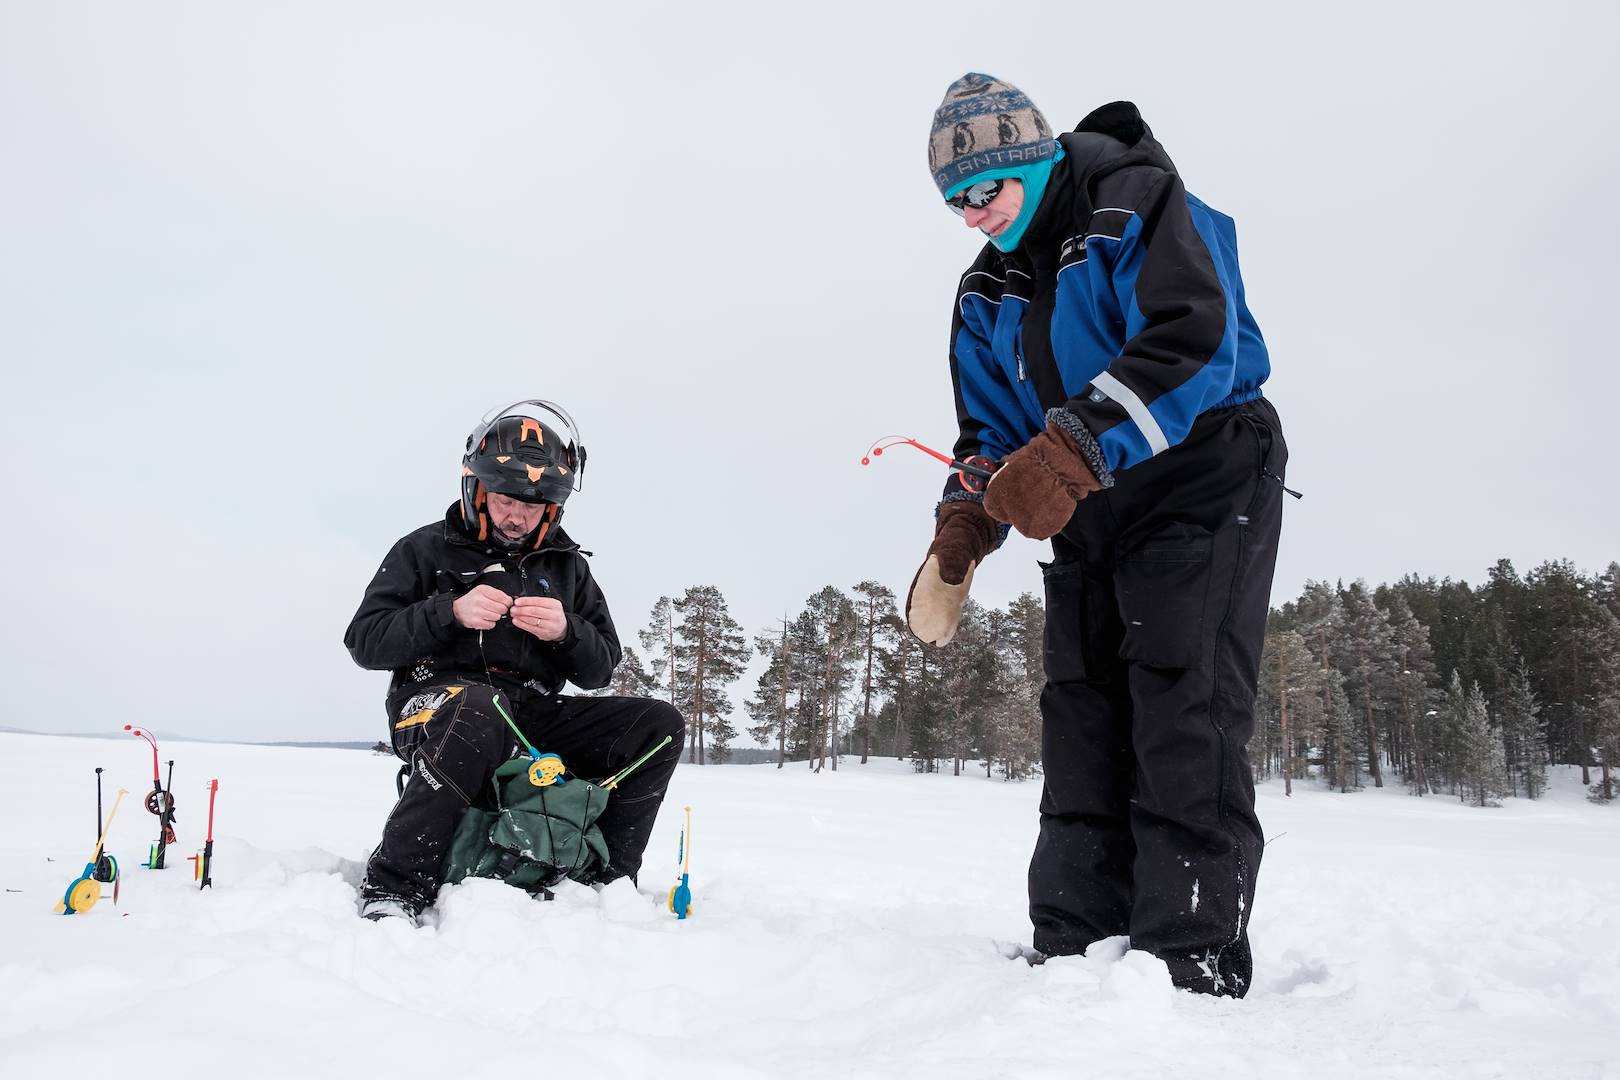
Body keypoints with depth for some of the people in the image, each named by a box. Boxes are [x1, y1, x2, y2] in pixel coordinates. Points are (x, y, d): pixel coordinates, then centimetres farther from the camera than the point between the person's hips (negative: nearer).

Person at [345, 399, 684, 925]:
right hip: (437, 701, -4)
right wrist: (451, 612, -15)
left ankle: (605, 880, -12)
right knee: (480, 706, -41)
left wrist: (566, 631, -9)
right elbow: (364, 642, 0)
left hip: (533, 716, 5)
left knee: (659, 723, -14)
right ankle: (393, 889, -33)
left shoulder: (566, 566, 17)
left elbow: (600, 669, 14)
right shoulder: (427, 549, 7)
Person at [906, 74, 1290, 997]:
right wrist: (966, 523, -10)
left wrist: (1070, 452, -35)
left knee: (1182, 711, -14)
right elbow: (991, 426, 11)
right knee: (1083, 718, 3)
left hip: (1202, 480, -7)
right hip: (1088, 512, 7)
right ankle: (1076, 947, 8)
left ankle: (1192, 962, -9)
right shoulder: (987, 294, 11)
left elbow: (1195, 341, -26)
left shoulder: (1136, 204, -11)